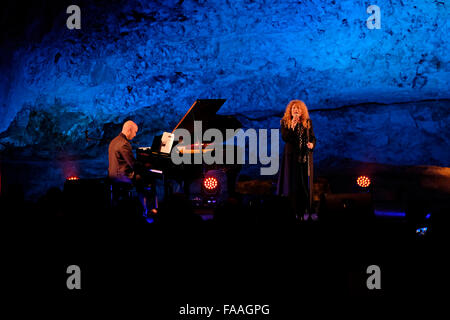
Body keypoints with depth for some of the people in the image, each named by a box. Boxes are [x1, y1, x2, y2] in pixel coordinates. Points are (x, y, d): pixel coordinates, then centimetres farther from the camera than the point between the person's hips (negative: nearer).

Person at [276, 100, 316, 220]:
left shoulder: (307, 122, 7)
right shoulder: (285, 122, 1)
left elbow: (312, 137, 10)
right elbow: (284, 138, -11)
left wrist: (312, 144, -11)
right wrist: (292, 127, -23)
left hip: (305, 156, 2)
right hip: (291, 155, -2)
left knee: (305, 182, 0)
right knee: (293, 182, -2)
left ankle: (306, 210, 4)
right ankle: (294, 211, 0)